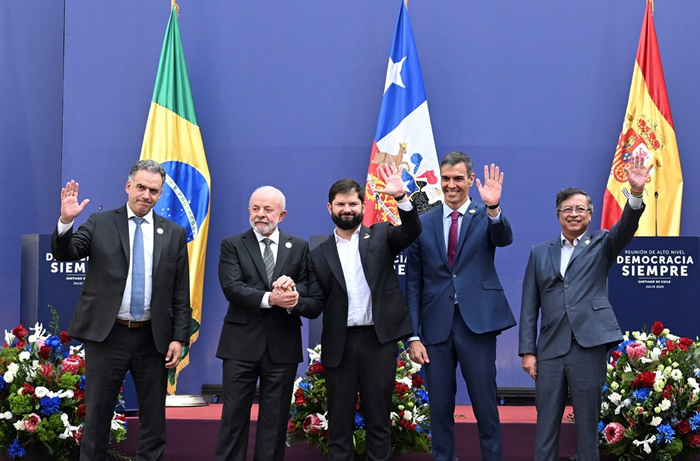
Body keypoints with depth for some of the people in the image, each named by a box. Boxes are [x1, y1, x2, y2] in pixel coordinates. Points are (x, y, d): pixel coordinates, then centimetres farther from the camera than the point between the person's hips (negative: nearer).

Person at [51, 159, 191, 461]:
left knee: (154, 418, 9)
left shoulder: (174, 234, 6)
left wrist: (179, 337, -2)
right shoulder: (100, 223, 3)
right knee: (97, 415, 5)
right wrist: (66, 221, -25)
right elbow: (64, 253, -7)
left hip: (153, 338, 2)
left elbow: (181, 293, 5)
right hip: (107, 334, -1)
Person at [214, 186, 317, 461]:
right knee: (234, 415, 2)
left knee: (275, 418, 8)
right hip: (242, 342, -2)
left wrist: (292, 289, -21)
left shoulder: (299, 247, 10)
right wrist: (270, 298, -23)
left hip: (283, 343, 2)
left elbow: (308, 287, 2)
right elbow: (231, 287, -10)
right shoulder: (232, 245, 4)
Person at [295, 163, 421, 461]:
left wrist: (401, 196, -28)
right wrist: (294, 301, -17)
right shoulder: (320, 254, 9)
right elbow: (316, 302, 4)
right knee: (339, 419, 7)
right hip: (339, 342, 2)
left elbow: (412, 231, -12)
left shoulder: (381, 236, 6)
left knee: (378, 417, 5)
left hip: (379, 338, -1)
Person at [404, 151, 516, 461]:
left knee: (486, 407, 2)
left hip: (477, 324, -2)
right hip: (436, 327, 2)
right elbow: (413, 284, 7)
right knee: (440, 408, 8)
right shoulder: (423, 224, 7)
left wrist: (494, 208, -38)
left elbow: (504, 238, -19)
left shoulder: (485, 217, 4)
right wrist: (413, 336, 1)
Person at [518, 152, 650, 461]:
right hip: (550, 349, 2)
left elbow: (626, 228, -13)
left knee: (587, 424, 3)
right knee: (546, 425, 4)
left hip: (589, 347, -2)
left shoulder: (601, 245, 9)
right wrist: (527, 350, 3)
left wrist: (636, 193, -31)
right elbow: (529, 306, 11)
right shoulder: (540, 253, 13)